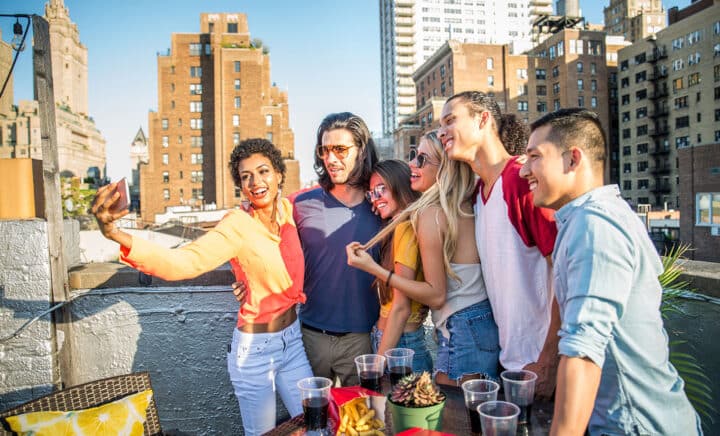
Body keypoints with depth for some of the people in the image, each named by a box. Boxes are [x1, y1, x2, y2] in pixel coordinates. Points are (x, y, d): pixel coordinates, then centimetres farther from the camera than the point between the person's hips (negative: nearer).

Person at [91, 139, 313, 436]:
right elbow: (184, 261, -35)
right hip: (255, 349, -5)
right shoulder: (237, 226, -19)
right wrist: (117, 236, -48)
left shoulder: (287, 210, -3)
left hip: (293, 339, 6)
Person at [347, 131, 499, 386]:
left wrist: (373, 268, -15)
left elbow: (436, 295, -15)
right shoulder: (467, 207, 7)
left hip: (462, 330, -8)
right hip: (487, 323, 8)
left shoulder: (430, 213, -14)